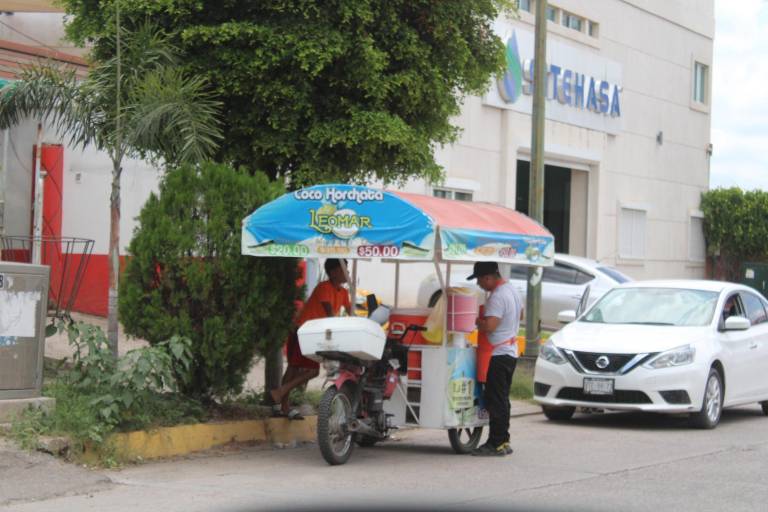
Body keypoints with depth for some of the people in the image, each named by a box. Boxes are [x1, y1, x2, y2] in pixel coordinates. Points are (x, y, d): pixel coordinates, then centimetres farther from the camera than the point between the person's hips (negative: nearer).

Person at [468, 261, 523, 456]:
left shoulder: (497, 297, -20)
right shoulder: (511, 290, 12)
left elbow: (489, 326, -27)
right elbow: (520, 314, 27)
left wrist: (477, 322, -9)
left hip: (499, 354, -10)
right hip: (510, 351, 10)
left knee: (495, 401, -7)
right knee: (501, 400, 15)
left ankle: (497, 444, -6)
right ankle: (503, 441, 18)